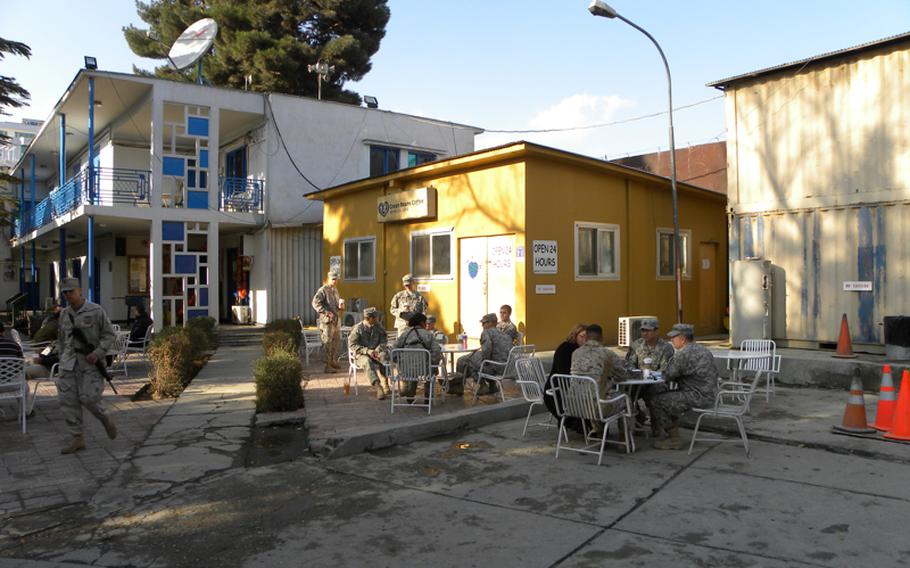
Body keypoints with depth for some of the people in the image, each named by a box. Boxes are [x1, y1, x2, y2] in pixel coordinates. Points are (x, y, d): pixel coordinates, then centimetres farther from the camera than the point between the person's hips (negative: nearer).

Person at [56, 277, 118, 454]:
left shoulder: (96, 311, -7)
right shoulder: (64, 314, 10)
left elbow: (109, 335, -6)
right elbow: (61, 338, 23)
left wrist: (97, 354, -18)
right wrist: (62, 359, 17)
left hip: (90, 362, -5)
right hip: (69, 362, 5)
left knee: (88, 398, -12)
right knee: (68, 400, -1)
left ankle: (104, 419, 18)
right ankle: (77, 438, 7)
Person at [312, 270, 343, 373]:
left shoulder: (335, 290, 17)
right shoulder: (323, 290, -10)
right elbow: (315, 303, -20)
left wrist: (339, 308, 8)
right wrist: (326, 312, -24)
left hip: (336, 319, 9)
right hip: (327, 320, -9)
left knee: (337, 342, 15)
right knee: (328, 344, -6)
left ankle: (333, 362, 28)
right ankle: (328, 366, -3)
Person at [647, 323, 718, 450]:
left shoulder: (684, 354, -18)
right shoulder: (701, 349, 15)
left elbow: (667, 376, -12)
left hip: (698, 397, -11)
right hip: (707, 394, 11)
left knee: (655, 401, -7)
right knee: (660, 390, 19)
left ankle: (673, 440, 5)